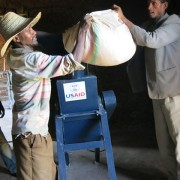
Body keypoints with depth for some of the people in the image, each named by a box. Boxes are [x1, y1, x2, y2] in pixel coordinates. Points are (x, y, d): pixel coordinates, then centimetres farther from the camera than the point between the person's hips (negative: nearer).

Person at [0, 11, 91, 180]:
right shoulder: (31, 59, -21)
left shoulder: (20, 55, 9)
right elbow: (73, 62, -24)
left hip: (36, 129, 10)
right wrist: (82, 31, -14)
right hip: (31, 134, -10)